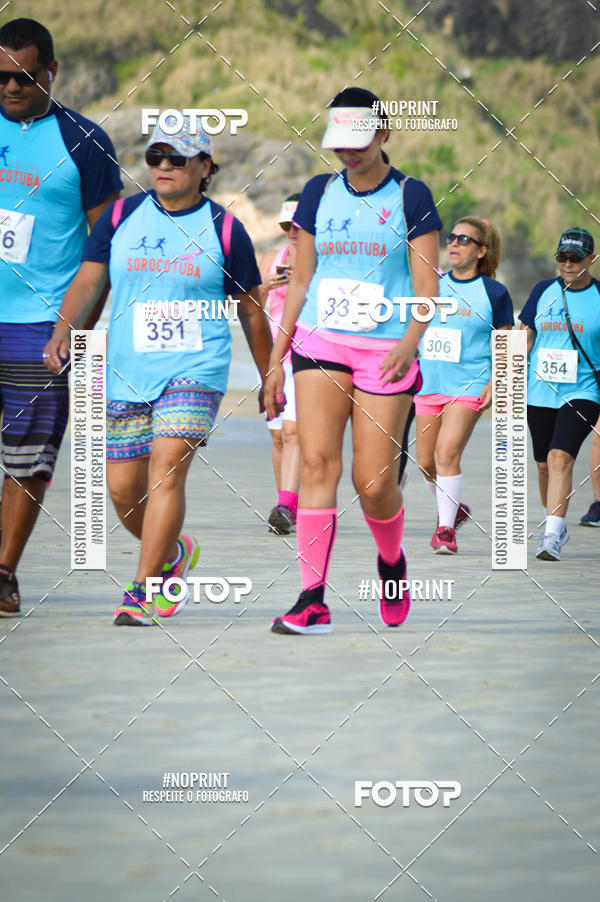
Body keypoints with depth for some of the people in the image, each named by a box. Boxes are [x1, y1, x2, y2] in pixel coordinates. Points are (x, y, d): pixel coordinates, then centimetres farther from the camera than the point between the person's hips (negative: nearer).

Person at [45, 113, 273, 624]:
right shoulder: (121, 217, 6)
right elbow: (88, 280, 0)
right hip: (127, 372, 3)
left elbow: (251, 310, 9)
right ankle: (174, 555, 35)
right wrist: (63, 331, -18)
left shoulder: (224, 230, 1)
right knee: (122, 488, 5)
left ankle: (142, 591, -16)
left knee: (167, 468, -19)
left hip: (196, 371, -3)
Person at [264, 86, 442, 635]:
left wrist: (409, 343, -23)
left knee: (375, 484, -4)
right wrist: (276, 359, 11)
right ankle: (313, 600, -16)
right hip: (320, 342, 2)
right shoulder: (319, 193, 9)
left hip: (385, 351, -2)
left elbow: (427, 287, -5)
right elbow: (301, 282, 14)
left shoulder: (411, 196, 0)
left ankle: (392, 561, 28)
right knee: (317, 461, -14)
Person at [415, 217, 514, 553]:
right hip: (428, 384, 5)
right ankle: (454, 509, 35)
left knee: (447, 453, -19)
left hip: (469, 386, -5)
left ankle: (446, 529, -14)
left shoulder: (494, 292, -1)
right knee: (426, 461, 9)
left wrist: (494, 383, -9)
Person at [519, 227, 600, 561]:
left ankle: (552, 537, -24)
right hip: (539, 394, 4)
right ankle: (557, 525, 31)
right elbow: (525, 339, 11)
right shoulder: (543, 291, 7)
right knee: (544, 465, 10)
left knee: (560, 457, -20)